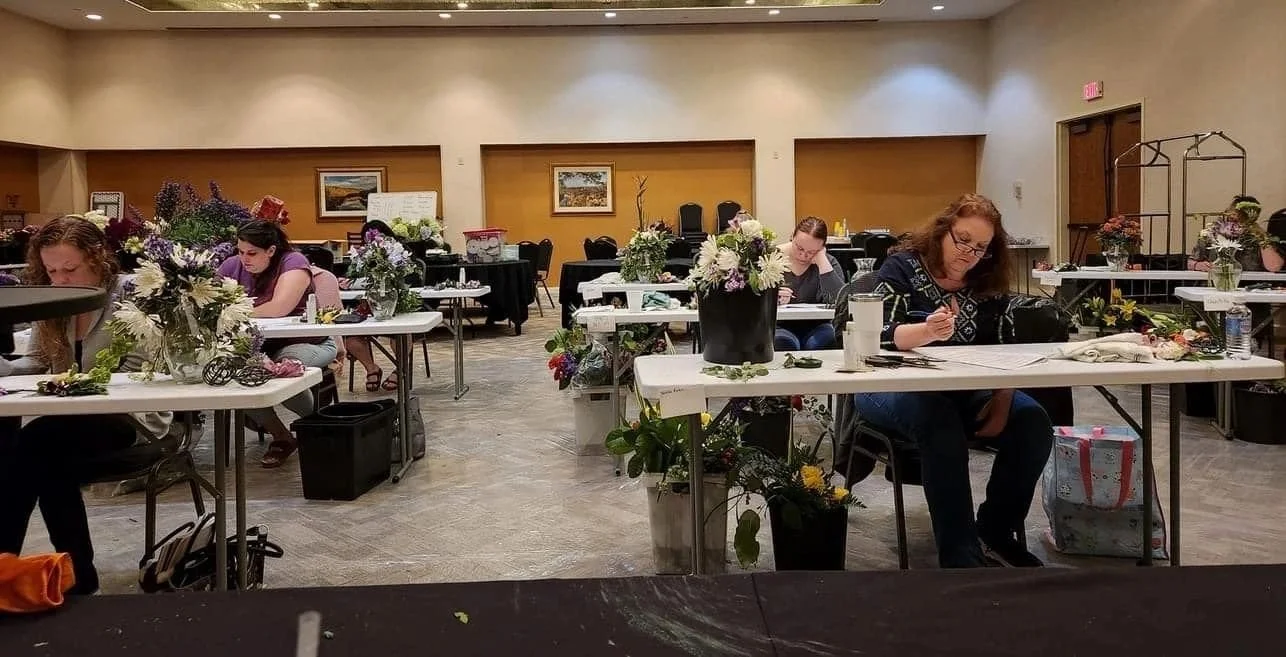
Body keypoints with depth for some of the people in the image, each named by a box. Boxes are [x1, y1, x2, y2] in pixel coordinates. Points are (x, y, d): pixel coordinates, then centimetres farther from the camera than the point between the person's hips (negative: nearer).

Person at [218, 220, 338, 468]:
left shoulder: (293, 262, -13)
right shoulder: (233, 266, 2)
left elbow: (279, 308, -27)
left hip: (306, 342, -5)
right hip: (260, 345, 5)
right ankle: (281, 437, -4)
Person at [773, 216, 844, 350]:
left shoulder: (828, 263, 3)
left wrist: (822, 260, -14)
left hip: (815, 328, 2)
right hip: (779, 326, -2)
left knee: (827, 337, -29)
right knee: (784, 342, -33)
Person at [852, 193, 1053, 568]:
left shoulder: (988, 284, 8)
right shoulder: (902, 267, -6)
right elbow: (882, 336, -19)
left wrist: (1002, 398, -15)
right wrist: (926, 331, -41)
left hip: (962, 392, 5)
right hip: (894, 388, -5)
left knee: (1034, 424, -19)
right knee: (940, 422, -37)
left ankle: (996, 531, -1)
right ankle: (961, 555, -30)